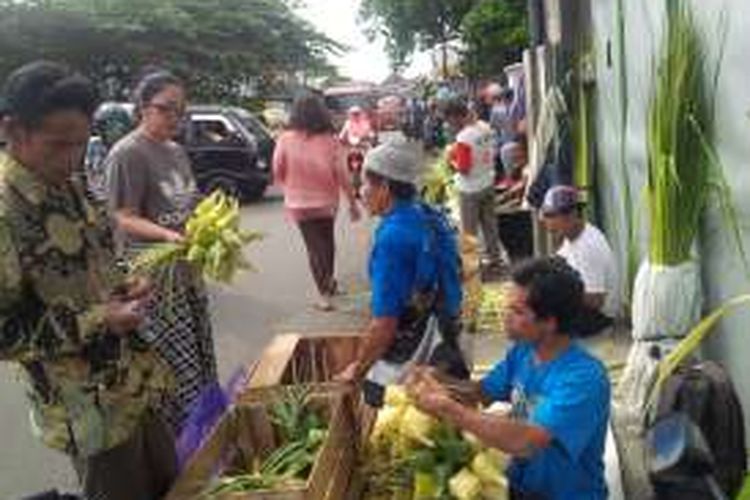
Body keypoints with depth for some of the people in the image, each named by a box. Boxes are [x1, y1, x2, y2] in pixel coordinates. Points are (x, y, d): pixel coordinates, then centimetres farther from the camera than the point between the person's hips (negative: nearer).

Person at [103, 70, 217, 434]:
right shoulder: (126, 154, -13)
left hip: (185, 267, 8)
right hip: (152, 272, -8)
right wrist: (168, 236, -32)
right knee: (172, 363, -6)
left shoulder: (176, 151, 12)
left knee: (199, 354, 13)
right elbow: (124, 219, -18)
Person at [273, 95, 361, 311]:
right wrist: (353, 203, -2)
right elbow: (343, 176, -12)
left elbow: (278, 173, -4)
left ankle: (325, 293, 4)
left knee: (314, 246, 7)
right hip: (326, 201, 1)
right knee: (327, 242, 22)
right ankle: (329, 282, 37)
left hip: (299, 204, -1)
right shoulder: (330, 141, -14)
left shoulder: (285, 140, -13)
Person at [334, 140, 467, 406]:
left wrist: (358, 368, -9)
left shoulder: (392, 237, -24)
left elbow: (384, 324, -24)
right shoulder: (432, 217, 2)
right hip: (444, 345, 9)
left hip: (411, 357, -9)